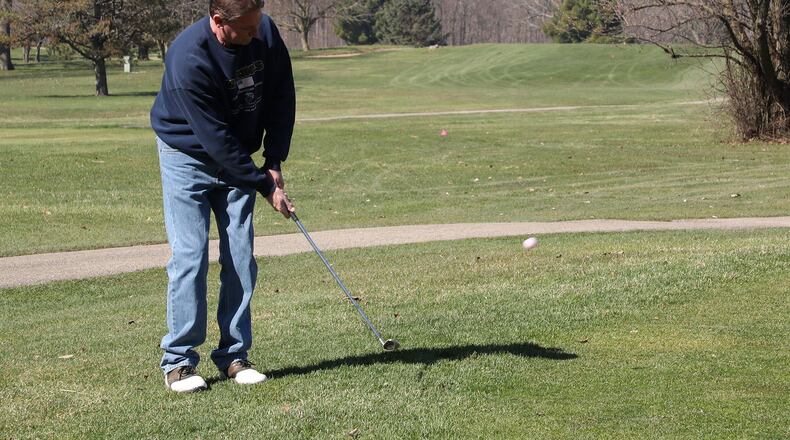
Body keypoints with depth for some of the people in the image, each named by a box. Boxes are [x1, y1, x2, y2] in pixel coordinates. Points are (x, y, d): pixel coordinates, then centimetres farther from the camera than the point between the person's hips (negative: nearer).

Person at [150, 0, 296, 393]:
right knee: (189, 255, -10)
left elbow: (282, 98, -1)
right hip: (187, 154, -5)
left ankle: (233, 356, 8)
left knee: (241, 256, 0)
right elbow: (215, 139, -28)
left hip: (237, 155, 5)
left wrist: (274, 164, -6)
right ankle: (178, 361, -2)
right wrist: (265, 187, -22)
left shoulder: (265, 33, -15)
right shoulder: (188, 59, -32)